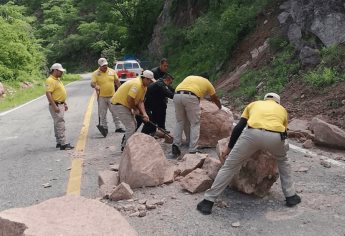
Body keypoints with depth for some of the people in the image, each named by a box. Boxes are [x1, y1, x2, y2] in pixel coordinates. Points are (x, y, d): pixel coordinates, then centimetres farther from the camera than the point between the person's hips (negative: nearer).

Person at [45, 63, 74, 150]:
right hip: (56, 105, -10)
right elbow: (48, 94, -24)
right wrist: (54, 106, -27)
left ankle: (59, 142, 22)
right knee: (60, 125, -11)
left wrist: (65, 104, 23)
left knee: (58, 124, 15)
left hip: (61, 105, 10)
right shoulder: (50, 80, -16)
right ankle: (63, 144, -10)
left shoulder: (57, 80, 16)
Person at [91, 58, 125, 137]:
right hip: (102, 97, -2)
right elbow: (92, 83, -15)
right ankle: (104, 128, 16)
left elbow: (117, 81, 10)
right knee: (102, 114, 5)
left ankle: (119, 127, 14)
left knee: (115, 112, 6)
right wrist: (95, 86, -37)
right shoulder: (96, 73, -5)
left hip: (112, 96, 2)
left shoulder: (112, 71, 4)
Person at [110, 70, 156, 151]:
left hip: (125, 105, 11)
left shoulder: (144, 86, 7)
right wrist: (136, 109, -11)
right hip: (118, 104, -11)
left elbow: (140, 101, 3)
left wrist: (144, 114, -11)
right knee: (130, 126, -11)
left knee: (134, 124, 19)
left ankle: (125, 145, 30)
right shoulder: (137, 84, -26)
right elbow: (129, 100, -29)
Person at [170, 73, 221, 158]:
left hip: (177, 95, 4)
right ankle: (193, 151, 3)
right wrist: (220, 108, 61)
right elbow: (215, 99, 41)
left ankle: (175, 147, 8)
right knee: (195, 124, 7)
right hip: (190, 97, -4)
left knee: (180, 122, 17)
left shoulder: (190, 77, 37)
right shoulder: (207, 82, 29)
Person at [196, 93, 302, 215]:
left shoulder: (254, 104, 33)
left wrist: (229, 148, 32)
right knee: (283, 160, 34)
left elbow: (238, 127, 24)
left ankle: (208, 202, 12)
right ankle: (291, 196, 36)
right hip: (275, 136, 1)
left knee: (230, 165, 12)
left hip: (253, 134, -1)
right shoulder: (282, 109, 36)